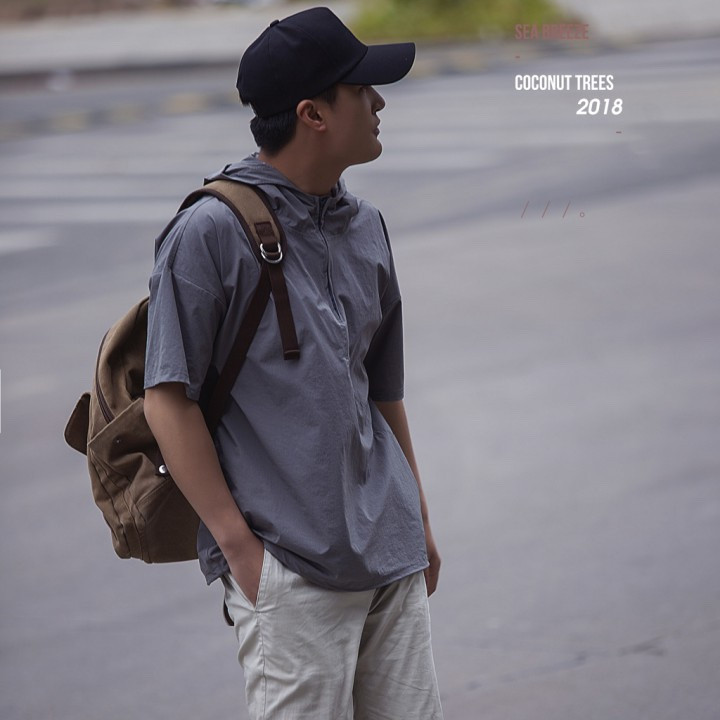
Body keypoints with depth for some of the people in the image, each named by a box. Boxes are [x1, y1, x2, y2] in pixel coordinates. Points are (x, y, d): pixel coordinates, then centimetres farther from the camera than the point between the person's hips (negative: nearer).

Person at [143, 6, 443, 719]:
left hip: (389, 554, 7)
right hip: (287, 567, -7)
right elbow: (168, 399, -11)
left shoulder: (365, 226, 14)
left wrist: (418, 518, 23)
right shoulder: (211, 231, -9)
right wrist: (238, 545, -14)